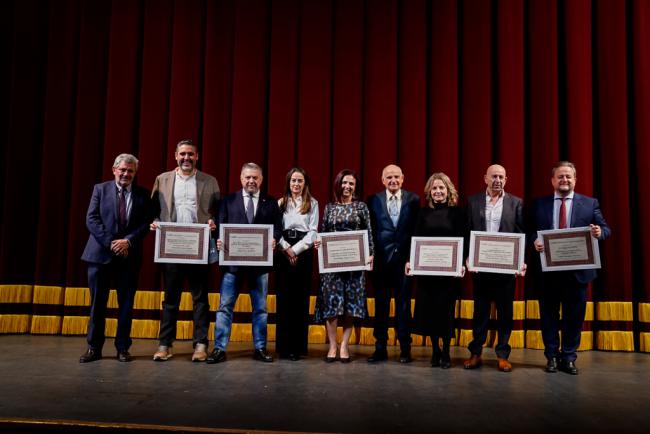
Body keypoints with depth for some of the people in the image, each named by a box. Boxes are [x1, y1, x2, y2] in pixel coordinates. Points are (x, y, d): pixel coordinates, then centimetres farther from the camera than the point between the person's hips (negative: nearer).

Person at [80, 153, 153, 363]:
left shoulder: (142, 194, 6)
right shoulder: (100, 189, 6)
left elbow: (146, 223, 0)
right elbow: (91, 219, -2)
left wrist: (127, 241, -14)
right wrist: (111, 242, -12)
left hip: (129, 255, 1)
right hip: (101, 253, 0)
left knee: (126, 303, 6)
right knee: (97, 303, 5)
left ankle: (123, 348, 16)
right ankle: (94, 347, 16)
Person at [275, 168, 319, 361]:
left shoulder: (312, 203, 8)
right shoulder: (280, 203, 12)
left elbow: (313, 231, 0)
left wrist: (296, 250, -10)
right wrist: (286, 248, -9)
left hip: (304, 251, -1)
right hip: (283, 252, 1)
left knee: (301, 297, -1)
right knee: (283, 297, 0)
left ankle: (298, 345, 5)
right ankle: (283, 345, 8)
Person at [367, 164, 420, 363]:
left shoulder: (413, 200, 3)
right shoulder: (374, 200, 4)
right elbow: (370, 230, 4)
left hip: (404, 259, -1)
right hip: (381, 259, 1)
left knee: (404, 304, 6)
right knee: (380, 304, 8)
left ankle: (405, 348, 17)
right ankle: (380, 348, 18)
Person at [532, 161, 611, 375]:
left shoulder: (590, 203, 6)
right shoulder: (540, 204, 6)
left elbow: (605, 229, 3)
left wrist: (599, 232, -20)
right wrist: (534, 242, -16)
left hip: (578, 269, 0)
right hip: (548, 269, 0)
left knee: (574, 316, 7)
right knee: (549, 315, 8)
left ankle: (569, 358, 21)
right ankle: (552, 356, 22)